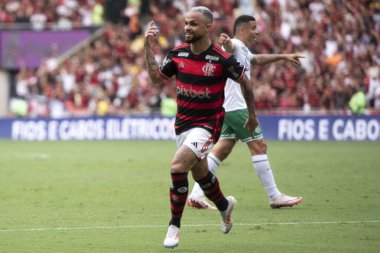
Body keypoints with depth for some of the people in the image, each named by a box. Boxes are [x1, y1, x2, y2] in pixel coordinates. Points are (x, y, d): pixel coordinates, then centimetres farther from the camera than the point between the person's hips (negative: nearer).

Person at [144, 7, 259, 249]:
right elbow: (157, 77, 7)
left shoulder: (223, 59, -16)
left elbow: (244, 82, 0)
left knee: (178, 166, -23)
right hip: (183, 123, 6)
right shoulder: (178, 53, -2)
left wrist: (252, 115, 9)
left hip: (208, 124, -6)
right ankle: (224, 205, 51)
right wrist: (149, 48, -5)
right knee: (200, 173, 21)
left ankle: (174, 226, -11)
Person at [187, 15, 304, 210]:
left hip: (227, 108, 10)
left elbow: (258, 59, 43)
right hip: (236, 107, -10)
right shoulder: (236, 46, -11)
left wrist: (283, 57, 48)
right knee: (259, 146, -6)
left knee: (222, 149, 5)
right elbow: (229, 46, -36)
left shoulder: (244, 51, 22)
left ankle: (196, 195, -1)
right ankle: (275, 197, -2)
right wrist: (225, 41, -60)